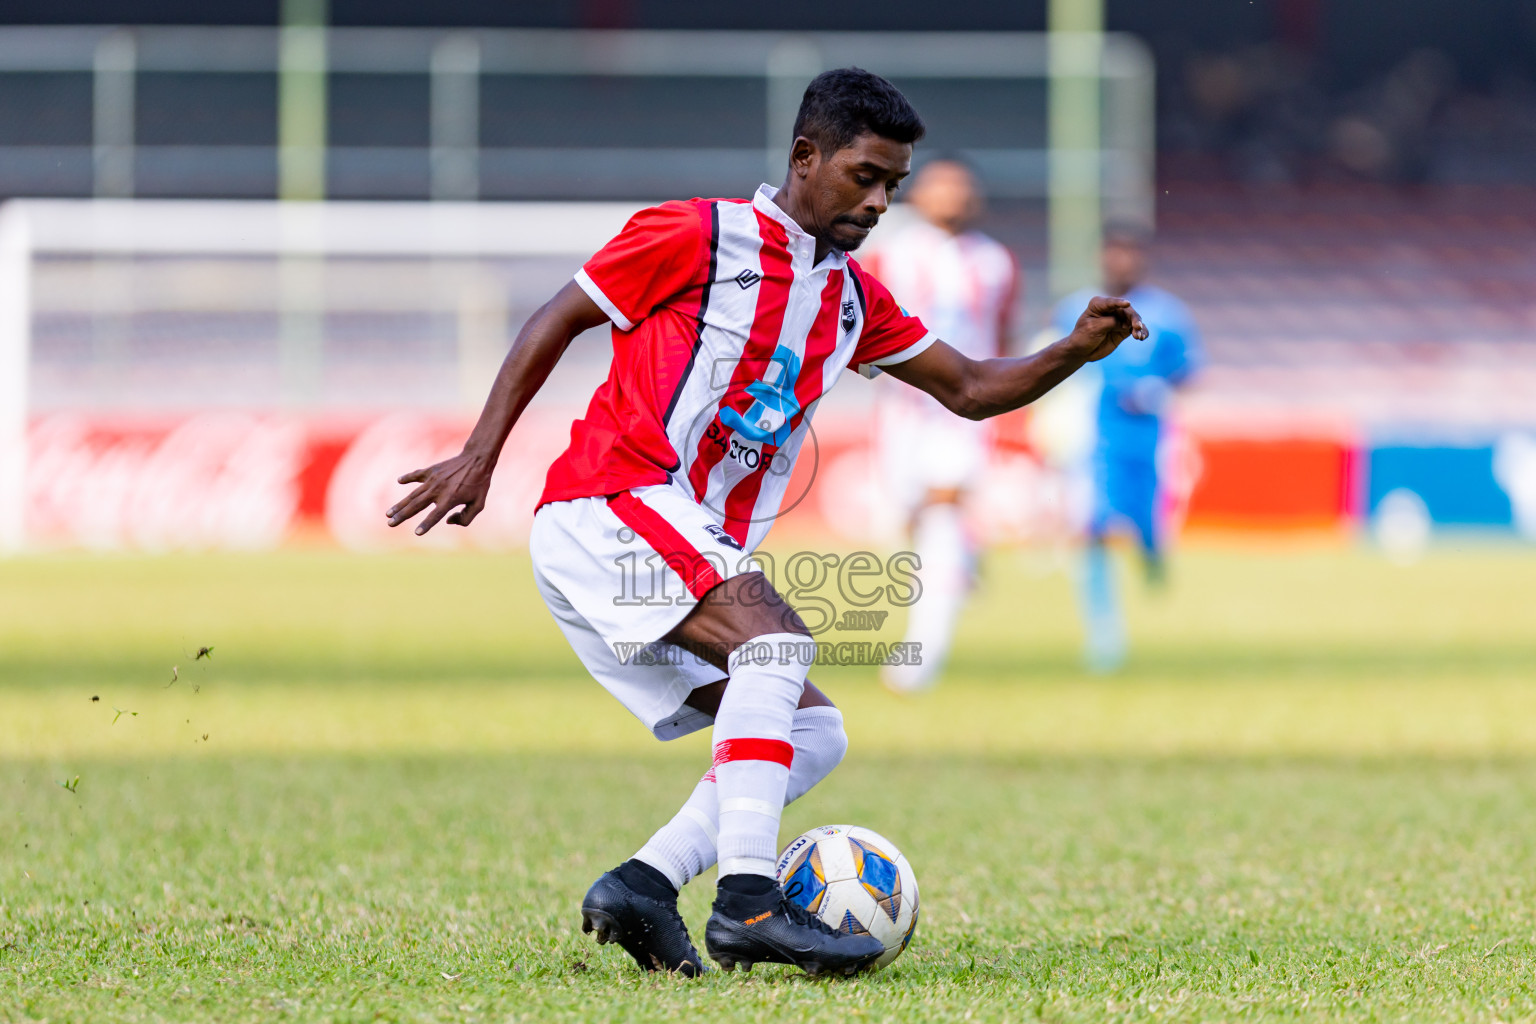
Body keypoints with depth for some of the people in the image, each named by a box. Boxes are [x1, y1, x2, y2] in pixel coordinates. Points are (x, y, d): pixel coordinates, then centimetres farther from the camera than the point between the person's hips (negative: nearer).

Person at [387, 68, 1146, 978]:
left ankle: (644, 885, -12)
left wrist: (1076, 352, 2)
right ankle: (748, 903, -41)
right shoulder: (697, 238, -3)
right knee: (777, 637, -29)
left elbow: (969, 389, 20)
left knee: (815, 733, 0)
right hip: (610, 503, -9)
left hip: (695, 551, 9)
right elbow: (558, 321, 1)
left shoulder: (853, 299, 18)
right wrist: (480, 457, -5)